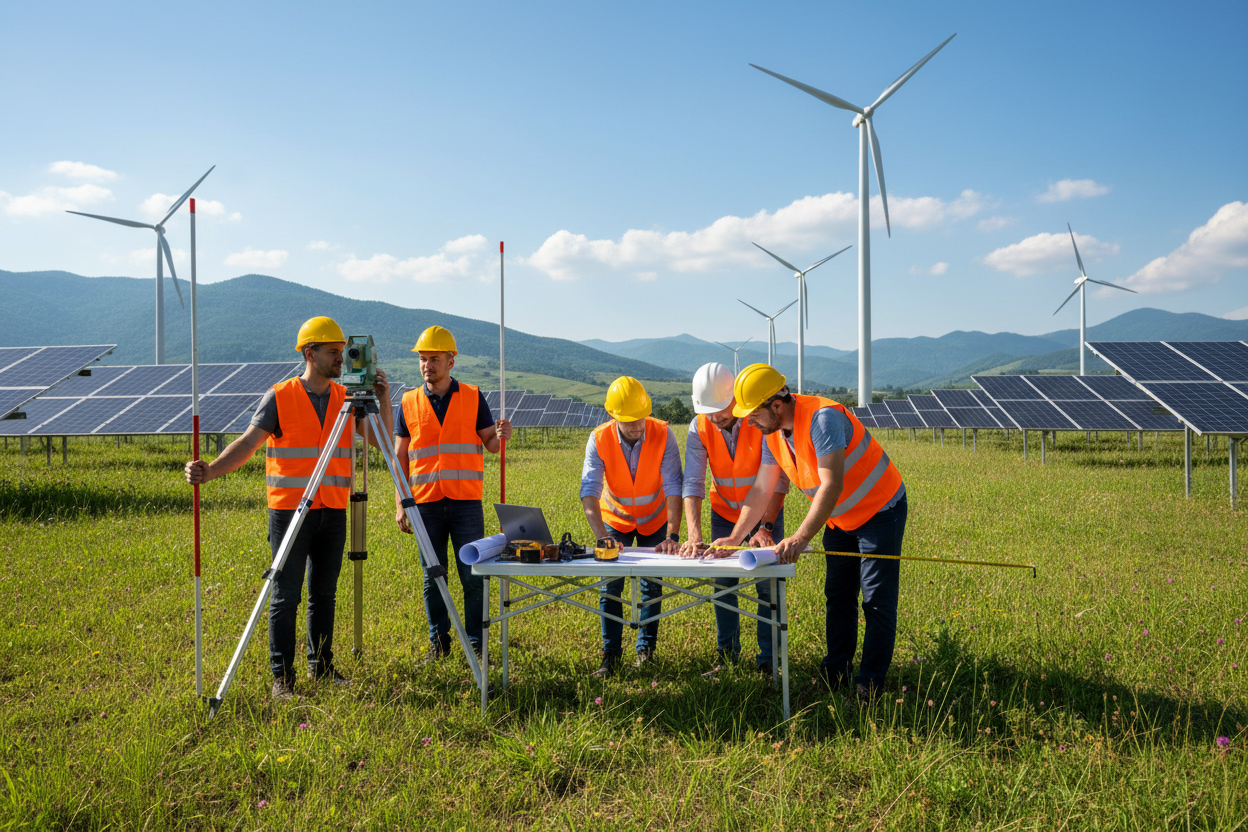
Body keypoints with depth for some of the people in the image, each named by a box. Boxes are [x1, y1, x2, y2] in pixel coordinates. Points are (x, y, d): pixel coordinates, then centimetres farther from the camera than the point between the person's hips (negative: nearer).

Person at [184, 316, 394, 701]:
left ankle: (321, 665, 26)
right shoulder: (279, 398, -4)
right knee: (285, 596, 0)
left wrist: (384, 401, -9)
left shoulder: (346, 399, 8)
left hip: (333, 512, 4)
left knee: (324, 593, 13)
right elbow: (248, 442, -11)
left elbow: (382, 441, 5)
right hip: (290, 510, -4)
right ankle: (282, 678, 8)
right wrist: (210, 471, -26)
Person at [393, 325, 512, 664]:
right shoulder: (409, 403, 7)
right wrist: (400, 504, 3)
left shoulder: (473, 398, 4)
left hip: (466, 503, -1)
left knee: (472, 576, 0)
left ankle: (477, 643, 11)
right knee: (433, 577, 7)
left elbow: (490, 445, 7)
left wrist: (500, 436, -18)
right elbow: (400, 457, 9)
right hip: (426, 503, 1)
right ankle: (439, 641, 20)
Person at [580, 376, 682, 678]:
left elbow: (673, 487, -28)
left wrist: (672, 536, -37)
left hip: (654, 519, 0)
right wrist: (602, 538, -42)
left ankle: (645, 650, 17)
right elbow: (589, 492, -30)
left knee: (652, 585, 2)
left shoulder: (662, 434, -26)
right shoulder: (599, 439, -25)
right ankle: (610, 655, 5)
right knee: (610, 586, -4)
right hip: (615, 518, 0)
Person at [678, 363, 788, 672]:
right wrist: (694, 535, -34)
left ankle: (768, 658, 8)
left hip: (766, 511, -2)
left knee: (768, 585, -4)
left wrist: (766, 527, -34)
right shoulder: (699, 428, -16)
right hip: (724, 512, 3)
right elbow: (692, 483, -22)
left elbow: (778, 478, -26)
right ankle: (727, 654, 19)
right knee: (723, 583, 4)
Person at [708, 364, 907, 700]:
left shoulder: (822, 418, -31)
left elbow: (832, 486, -38)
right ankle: (835, 673, 20)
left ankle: (869, 684, 1)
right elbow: (761, 490, 2)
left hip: (881, 510, -8)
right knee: (837, 596, 11)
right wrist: (734, 537, -3)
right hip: (840, 519, 8)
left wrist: (801, 538, -45)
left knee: (877, 601, -5)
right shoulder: (772, 433, -5)